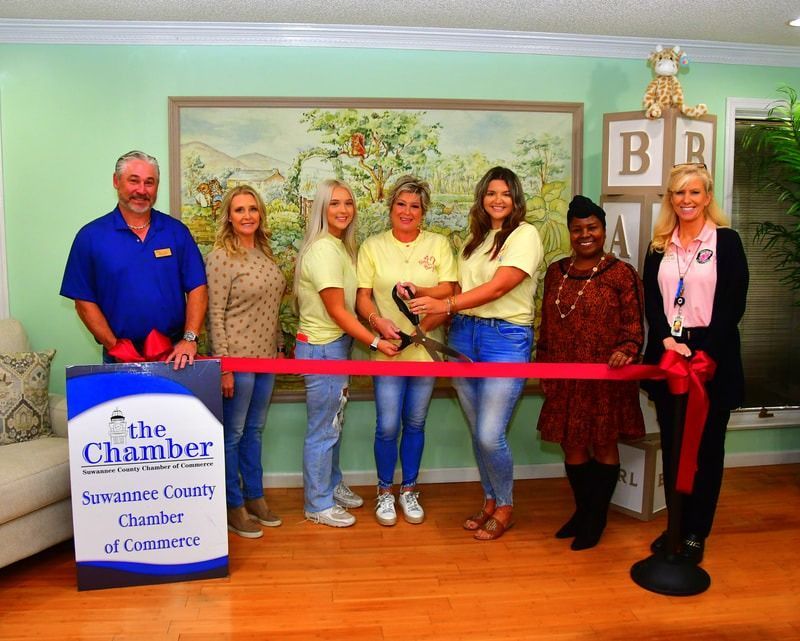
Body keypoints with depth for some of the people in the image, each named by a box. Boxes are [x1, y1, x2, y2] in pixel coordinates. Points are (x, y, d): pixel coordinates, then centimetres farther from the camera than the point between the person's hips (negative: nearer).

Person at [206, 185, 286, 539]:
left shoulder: (264, 253, 10)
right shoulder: (220, 258, -12)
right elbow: (215, 316, -14)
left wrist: (280, 347, 14)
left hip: (266, 356, 7)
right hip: (237, 357, -7)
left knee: (254, 430, 17)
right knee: (233, 434, 6)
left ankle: (255, 497, 29)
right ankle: (234, 506, 19)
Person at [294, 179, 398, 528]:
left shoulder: (340, 246, 11)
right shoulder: (323, 250, -19)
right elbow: (337, 311, -19)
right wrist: (375, 342, -15)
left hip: (335, 345, 9)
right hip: (322, 348, -9)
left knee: (334, 422, 20)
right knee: (323, 429, 3)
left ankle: (333, 485, 37)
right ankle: (318, 505, 17)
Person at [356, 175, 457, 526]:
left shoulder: (438, 244, 4)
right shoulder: (372, 246, 3)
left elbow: (448, 292, -3)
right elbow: (362, 295, -2)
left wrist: (418, 290, -19)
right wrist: (377, 321, -20)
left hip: (426, 347, 1)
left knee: (415, 424, 13)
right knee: (388, 426, 1)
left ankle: (409, 490, 30)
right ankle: (385, 491, 23)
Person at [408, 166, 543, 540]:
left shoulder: (524, 235, -5)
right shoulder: (475, 238, 16)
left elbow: (498, 287, -17)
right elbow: (460, 289, 12)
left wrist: (446, 304, -22)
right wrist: (431, 315, -4)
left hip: (505, 337, -6)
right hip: (463, 333, 6)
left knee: (490, 435, -7)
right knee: (477, 432, 12)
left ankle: (505, 507, 17)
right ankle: (490, 501, 30)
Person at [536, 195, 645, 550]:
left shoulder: (621, 273, -5)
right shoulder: (556, 272, 10)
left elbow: (634, 323, -7)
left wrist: (626, 350, -26)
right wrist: (544, 369, 13)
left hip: (605, 378, -4)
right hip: (564, 378, 5)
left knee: (603, 444, 7)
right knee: (572, 445, 12)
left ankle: (597, 518, 23)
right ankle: (582, 510, 32)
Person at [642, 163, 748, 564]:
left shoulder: (726, 241, -1)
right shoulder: (660, 245, 10)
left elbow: (733, 304, -7)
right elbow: (651, 301, 5)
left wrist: (706, 353, -16)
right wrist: (667, 340, -12)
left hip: (712, 355, -3)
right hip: (667, 354, 4)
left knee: (706, 447, 5)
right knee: (672, 445, 10)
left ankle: (696, 534, 16)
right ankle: (675, 525, 23)